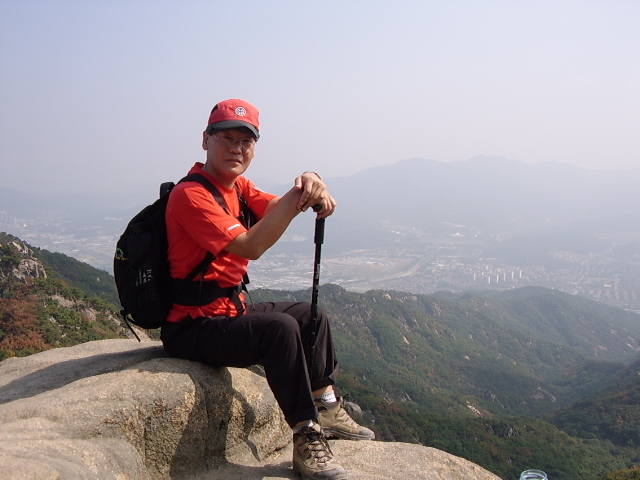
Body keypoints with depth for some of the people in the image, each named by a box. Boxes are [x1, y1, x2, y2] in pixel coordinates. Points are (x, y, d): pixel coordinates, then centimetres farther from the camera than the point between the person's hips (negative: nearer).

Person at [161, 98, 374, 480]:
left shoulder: (238, 187, 11)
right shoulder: (190, 195, -19)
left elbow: (276, 209, -4)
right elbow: (249, 247, -29)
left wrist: (311, 188, -25)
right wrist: (298, 195, -33)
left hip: (233, 309, 10)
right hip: (193, 326, -10)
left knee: (313, 317, 15)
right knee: (280, 328, -30)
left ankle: (325, 408, 22)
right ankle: (306, 437, -20)